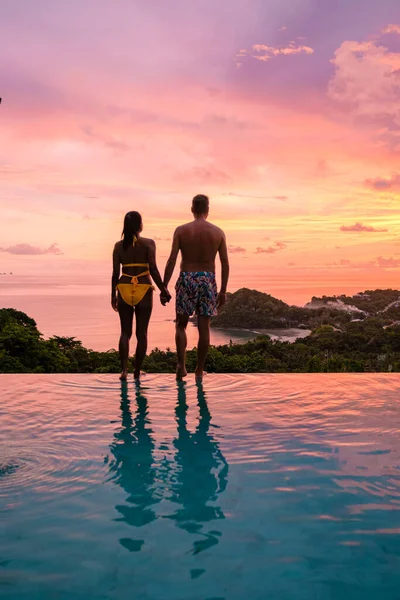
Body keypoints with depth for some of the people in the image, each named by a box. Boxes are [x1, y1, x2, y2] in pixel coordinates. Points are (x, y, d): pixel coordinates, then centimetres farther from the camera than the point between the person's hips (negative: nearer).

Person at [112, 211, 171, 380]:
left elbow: (115, 273, 2)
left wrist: (113, 295, 10)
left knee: (125, 332, 11)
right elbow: (153, 270, -12)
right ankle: (137, 371, 11)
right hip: (143, 290, -2)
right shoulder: (148, 244, -5)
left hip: (124, 290, 2)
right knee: (142, 333, 8)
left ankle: (124, 369, -5)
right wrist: (163, 290, -6)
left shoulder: (119, 246, 3)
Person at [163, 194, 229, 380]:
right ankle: (199, 370, 13)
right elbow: (225, 264, 1)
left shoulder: (181, 230, -1)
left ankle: (181, 365, 1)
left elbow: (172, 261, -6)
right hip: (208, 281, 1)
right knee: (204, 328, 7)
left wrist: (164, 287, -2)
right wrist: (223, 291, 8)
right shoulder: (218, 232, 3)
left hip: (186, 280, -1)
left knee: (181, 325, 13)